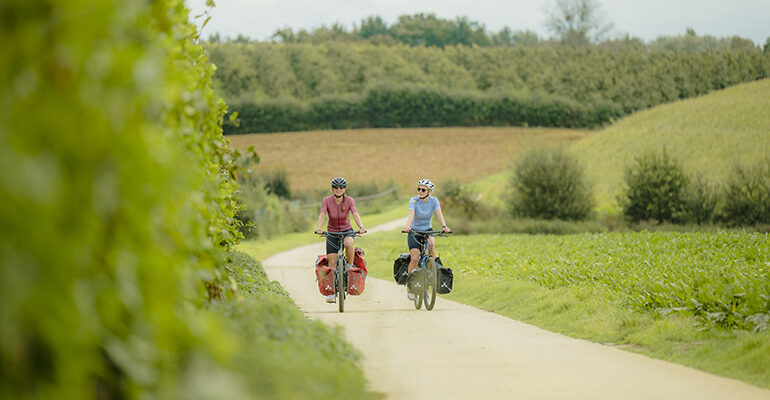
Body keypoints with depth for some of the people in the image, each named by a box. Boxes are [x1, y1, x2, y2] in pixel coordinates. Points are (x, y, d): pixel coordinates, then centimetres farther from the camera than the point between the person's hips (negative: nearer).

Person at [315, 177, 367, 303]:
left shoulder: (349, 200, -13)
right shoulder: (326, 200, -13)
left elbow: (355, 214, -26)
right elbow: (322, 215, -25)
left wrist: (361, 227, -45)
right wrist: (319, 228, -45)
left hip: (347, 231, -1)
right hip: (332, 232, 1)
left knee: (349, 244, -37)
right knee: (332, 264, -7)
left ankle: (350, 267, -13)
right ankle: (332, 293, 0)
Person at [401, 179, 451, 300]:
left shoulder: (434, 201, -10)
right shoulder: (413, 201, -16)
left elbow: (439, 214, -23)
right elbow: (411, 214, -32)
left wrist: (444, 226, -43)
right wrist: (407, 226, -52)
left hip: (427, 230, 2)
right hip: (414, 231, -2)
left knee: (431, 244, -33)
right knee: (415, 259, -16)